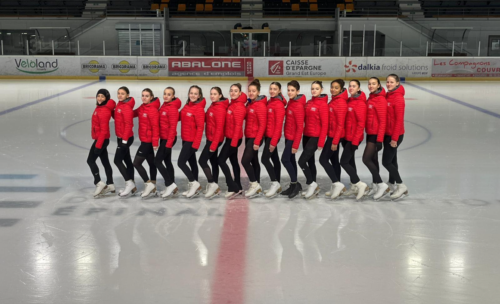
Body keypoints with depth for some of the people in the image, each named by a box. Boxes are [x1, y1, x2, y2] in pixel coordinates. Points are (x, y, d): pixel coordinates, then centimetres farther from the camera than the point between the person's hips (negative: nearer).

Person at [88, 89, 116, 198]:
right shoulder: (99, 107, 11)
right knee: (105, 161, 13)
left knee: (90, 160, -7)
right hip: (100, 139, 10)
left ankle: (99, 183, -5)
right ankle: (110, 185, 19)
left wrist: (98, 145, -22)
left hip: (102, 139, -10)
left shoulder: (104, 111, -19)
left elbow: (104, 130, -22)